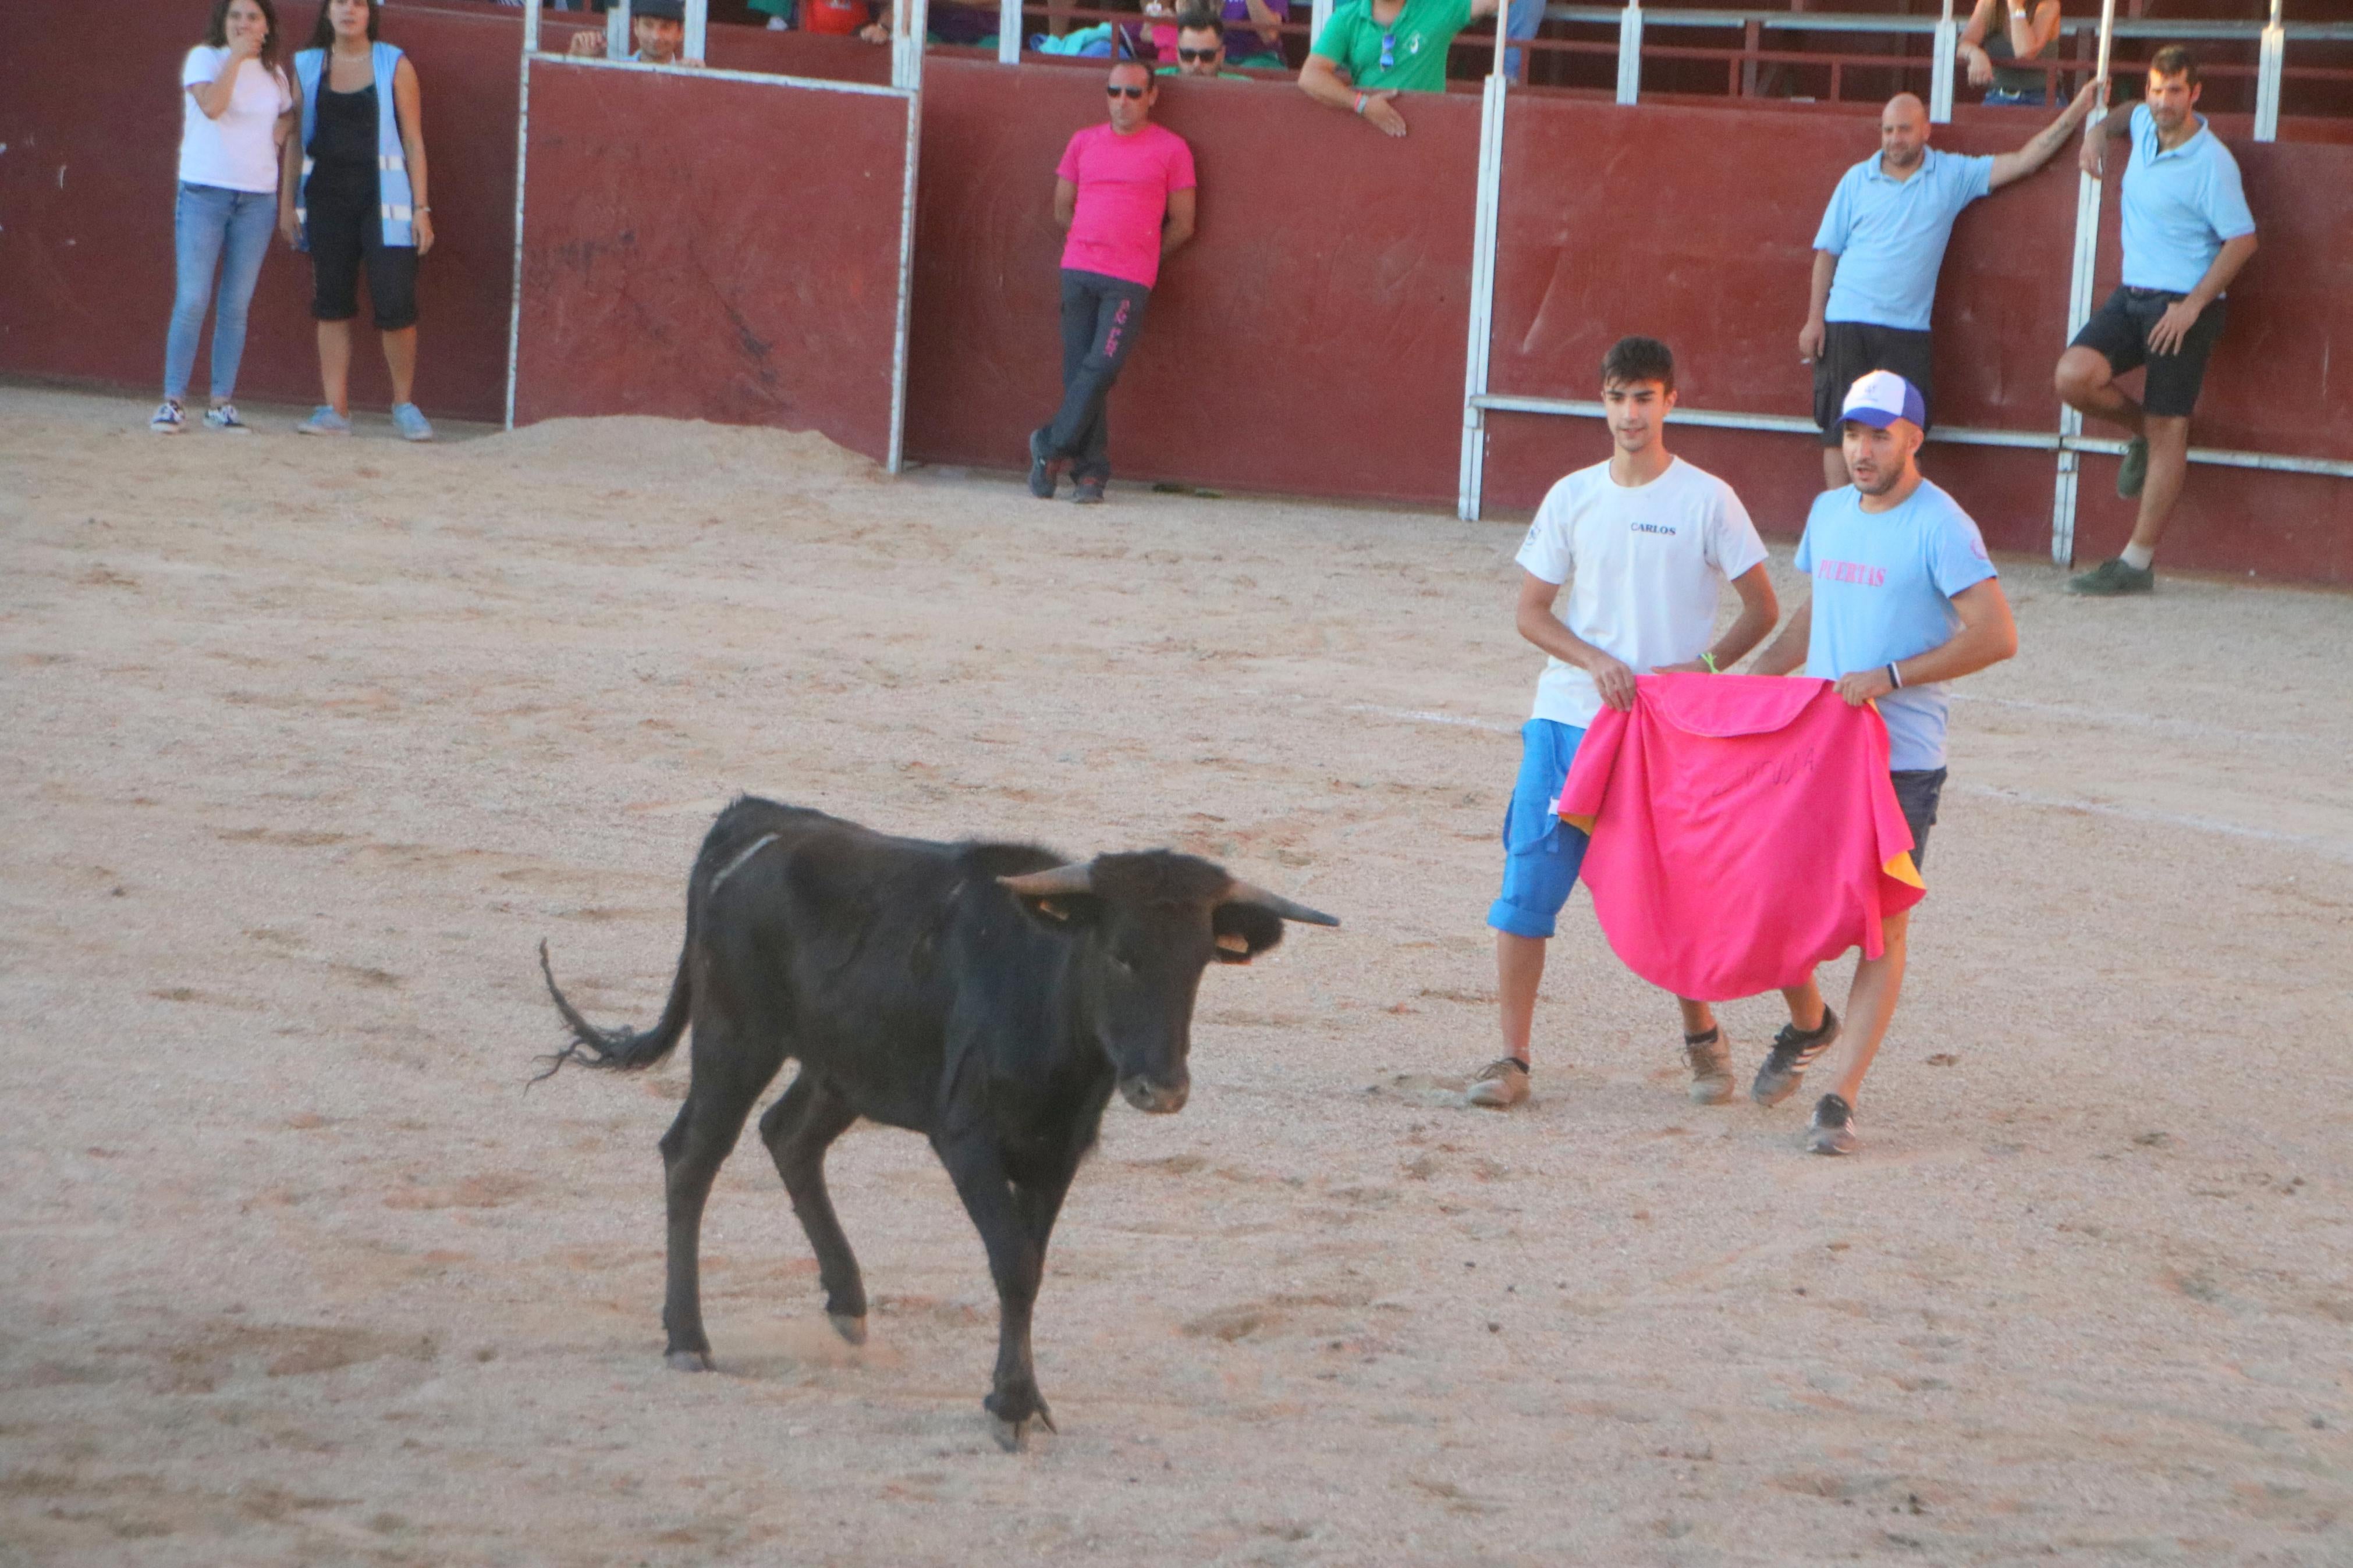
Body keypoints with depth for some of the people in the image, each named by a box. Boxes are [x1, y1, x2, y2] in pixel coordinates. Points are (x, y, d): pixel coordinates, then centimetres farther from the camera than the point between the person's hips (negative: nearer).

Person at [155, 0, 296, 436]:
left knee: (237, 305, 3)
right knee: (192, 300, -8)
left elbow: (289, 115, 25)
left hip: (257, 198, 4)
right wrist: (236, 57, -16)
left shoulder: (273, 73, 12)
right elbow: (212, 105, -19)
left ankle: (222, 403, 7)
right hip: (204, 191, -4)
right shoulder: (205, 59, -2)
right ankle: (173, 402, -4)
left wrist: (282, 131, 5)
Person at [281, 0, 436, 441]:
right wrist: (287, 201, 7)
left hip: (381, 195, -3)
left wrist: (421, 208, -4)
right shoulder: (307, 66, 9)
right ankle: (335, 409, 6)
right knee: (331, 305, 2)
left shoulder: (394, 66, 2)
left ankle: (405, 405, 6)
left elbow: (413, 141, 1)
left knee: (395, 303, -9)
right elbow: (295, 139, 12)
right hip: (326, 197, 3)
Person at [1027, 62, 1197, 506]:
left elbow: (1182, 225, 7)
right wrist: (1094, 247, 13)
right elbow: (1062, 211, 20)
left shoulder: (1171, 150, 4)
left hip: (1130, 281, -3)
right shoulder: (1084, 143, 13)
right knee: (1079, 370, -1)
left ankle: (1053, 445, -5)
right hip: (1078, 270, 3)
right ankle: (1091, 470, 2)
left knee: (1102, 366, -16)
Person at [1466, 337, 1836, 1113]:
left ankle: (1701, 1036, 24)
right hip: (1569, 717, 2)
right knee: (1527, 884, -6)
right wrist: (1596, 662, -9)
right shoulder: (1573, 497, 5)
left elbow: (1762, 611, 1)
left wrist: (1704, 666, -14)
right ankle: (1512, 1058, -1)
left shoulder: (1706, 500, -3)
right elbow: (1531, 611, 8)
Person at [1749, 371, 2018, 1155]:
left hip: (1902, 758, -6)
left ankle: (1841, 1099, -4)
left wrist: (1890, 677, -21)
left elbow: (1997, 634, -18)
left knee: (1882, 929, -6)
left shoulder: (1940, 527, -10)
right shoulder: (1829, 513, 12)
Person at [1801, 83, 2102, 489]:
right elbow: (1827, 252, 9)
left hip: (1907, 331, 0)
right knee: (1839, 430, -4)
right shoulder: (1858, 180, 7)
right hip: (1845, 324, 0)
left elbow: (2022, 162, 7)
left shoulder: (1952, 176, 7)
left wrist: (2077, 111, 2)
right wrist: (1815, 319, 1)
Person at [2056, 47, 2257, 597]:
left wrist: (2193, 305, -20)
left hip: (2183, 305, -7)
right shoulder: (2145, 125, 7)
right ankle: (2142, 433, 15)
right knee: (2074, 376, -16)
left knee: (2168, 432, -2)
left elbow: (2242, 240, -15)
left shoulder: (2211, 164, -15)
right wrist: (2102, 131, 12)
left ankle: (2138, 563, 1)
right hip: (2133, 294, 7)